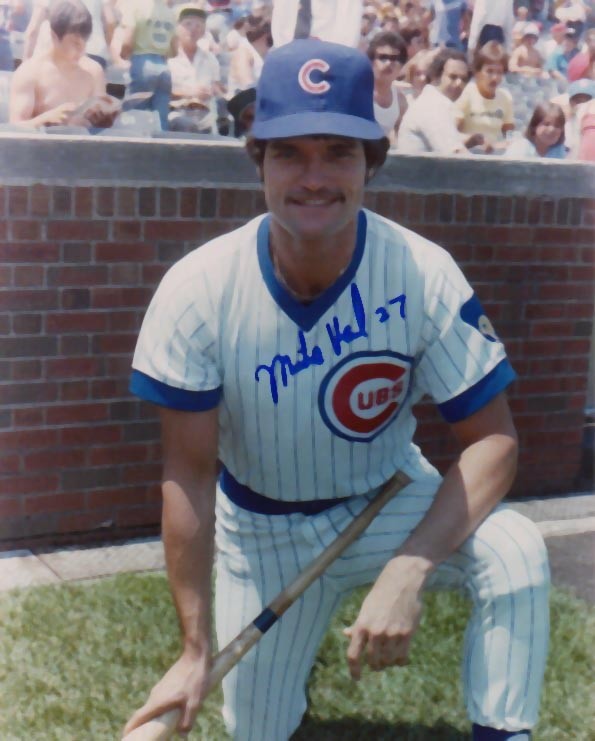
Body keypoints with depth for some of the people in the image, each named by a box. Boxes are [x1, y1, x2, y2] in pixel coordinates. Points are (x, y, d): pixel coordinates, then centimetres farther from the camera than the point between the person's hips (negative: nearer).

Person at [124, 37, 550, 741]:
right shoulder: (199, 289, -23)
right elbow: (188, 472, -18)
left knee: (515, 552, -29)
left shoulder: (425, 274, -23)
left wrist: (409, 570, -36)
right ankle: (281, 646, 42)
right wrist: (194, 651, -18)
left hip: (389, 500, 0)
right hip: (261, 530, 1)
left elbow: (492, 436, -21)